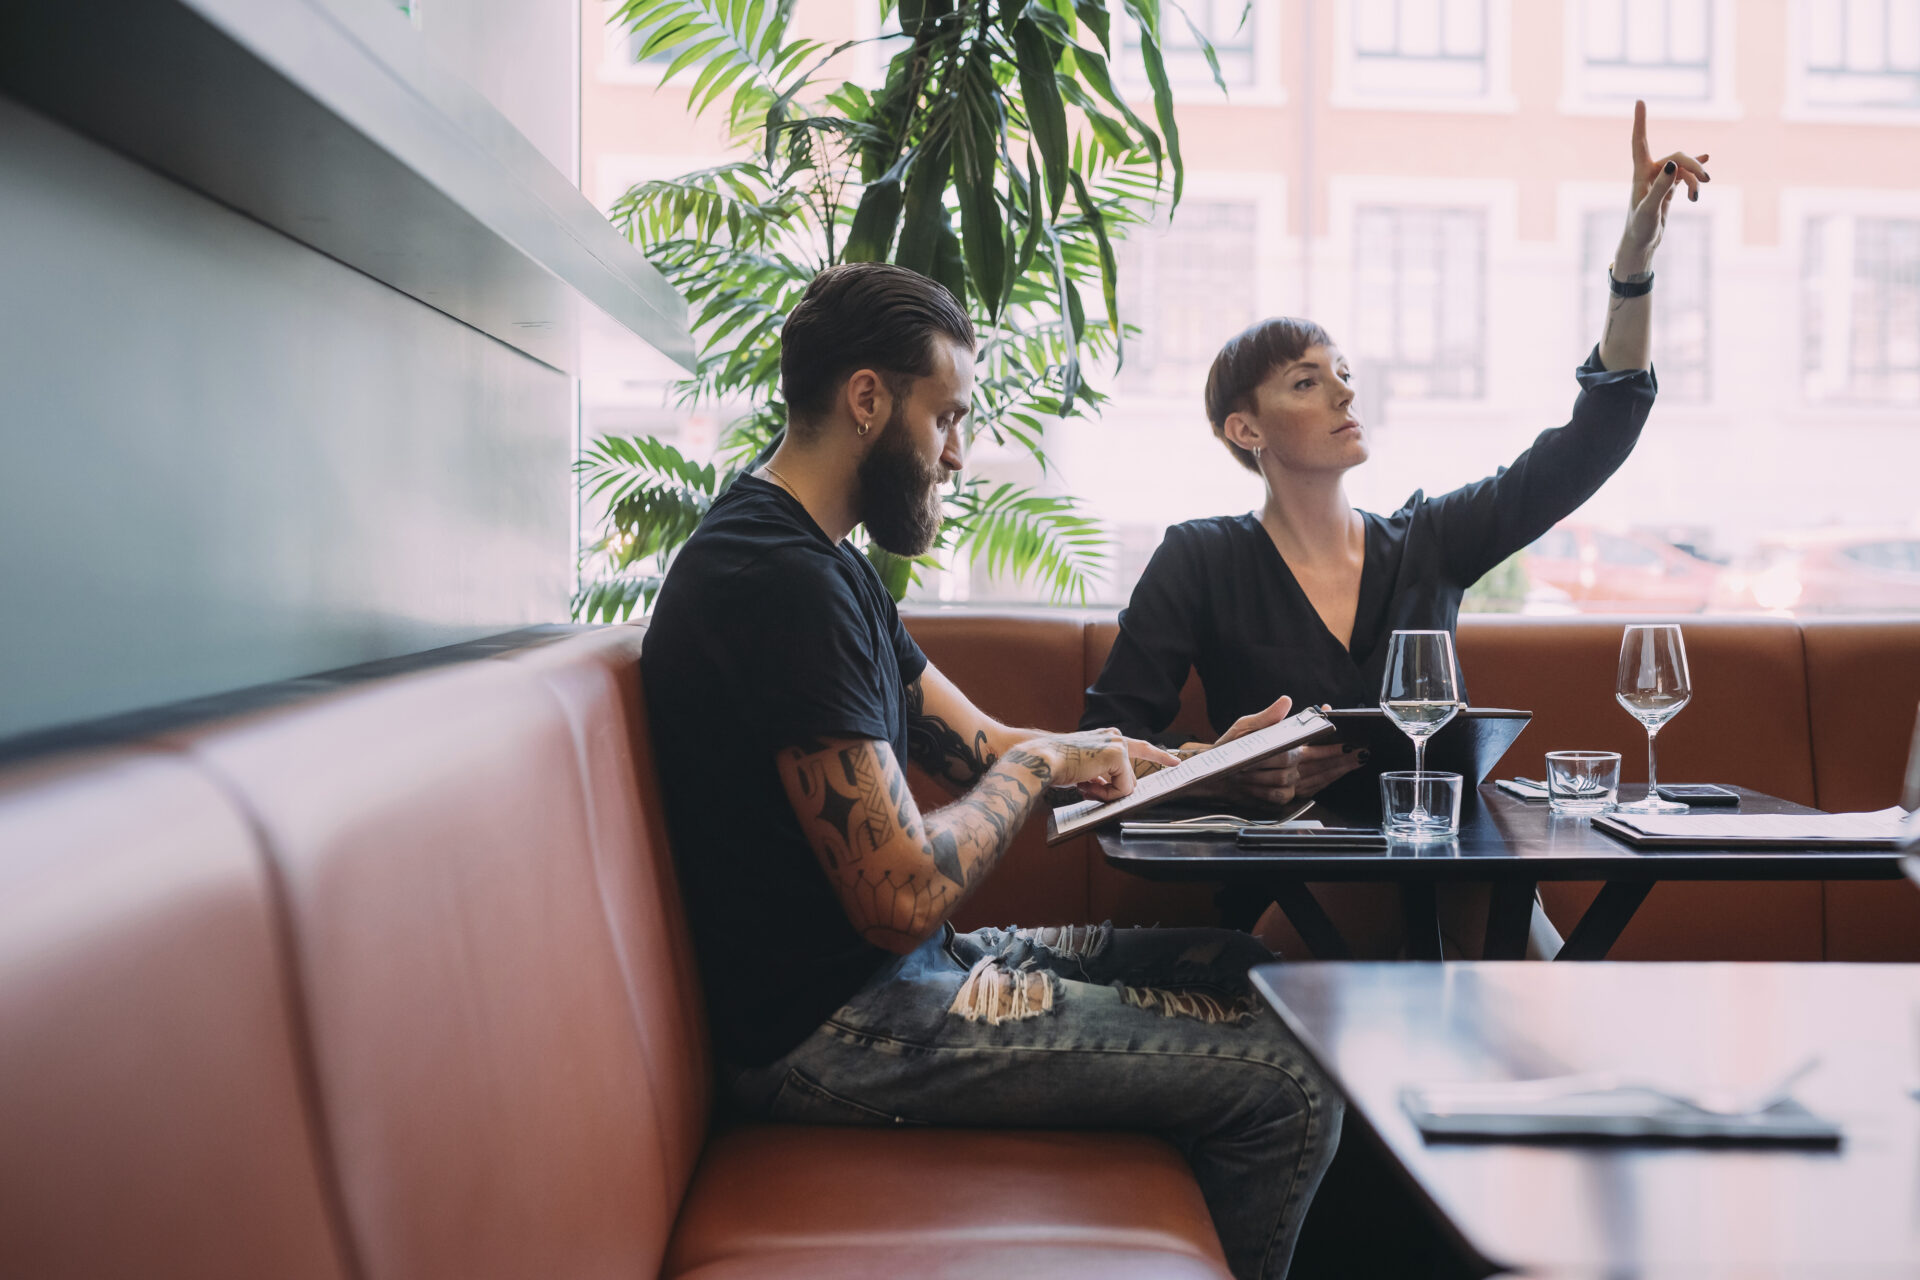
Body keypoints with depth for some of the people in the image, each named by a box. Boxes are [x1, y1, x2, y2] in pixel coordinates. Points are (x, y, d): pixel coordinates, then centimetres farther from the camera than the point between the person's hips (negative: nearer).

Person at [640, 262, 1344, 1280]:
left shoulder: (817, 560, 13)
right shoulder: (782, 583, -22)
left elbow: (977, 743, 15)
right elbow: (905, 899, -25)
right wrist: (1038, 762, -8)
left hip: (894, 970, 11)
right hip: (834, 1031, -11)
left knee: (1253, 974, 16)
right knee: (1289, 1085, -13)